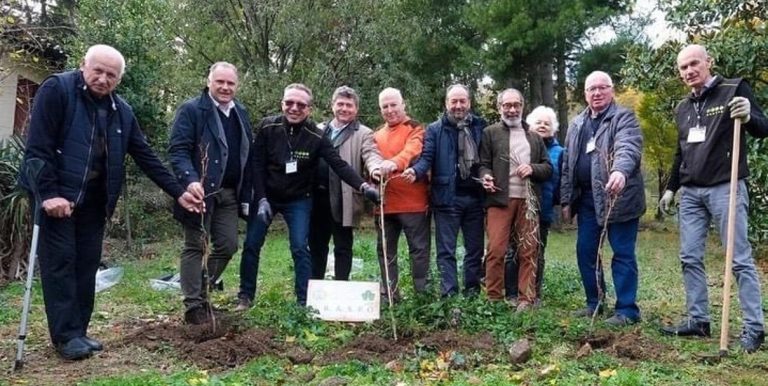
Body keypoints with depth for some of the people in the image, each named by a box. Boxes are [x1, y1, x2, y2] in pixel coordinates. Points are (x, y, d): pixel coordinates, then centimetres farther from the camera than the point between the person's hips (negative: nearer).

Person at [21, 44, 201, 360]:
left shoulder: (122, 111, 7)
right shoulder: (56, 89, -9)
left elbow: (146, 157, 8)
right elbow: (38, 146, -15)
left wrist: (178, 193, 4)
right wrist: (48, 192, -22)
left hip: (94, 201, 6)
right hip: (57, 196, -5)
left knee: (87, 265, 8)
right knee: (60, 262, -3)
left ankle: (79, 331, 18)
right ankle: (65, 336, 5)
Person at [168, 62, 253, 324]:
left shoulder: (241, 113, 13)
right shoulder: (191, 110, -7)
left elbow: (246, 154, 15)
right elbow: (178, 150, -14)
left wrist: (246, 193, 9)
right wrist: (190, 180, -30)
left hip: (229, 193, 6)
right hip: (200, 191, -6)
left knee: (228, 246, 8)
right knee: (195, 247, 3)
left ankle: (202, 291, 27)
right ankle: (193, 305, 11)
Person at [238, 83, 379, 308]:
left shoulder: (316, 137, -14)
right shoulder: (267, 127, -12)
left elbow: (339, 165, -20)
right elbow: (256, 164, -10)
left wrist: (363, 187, -34)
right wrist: (261, 199, -16)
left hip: (298, 200, -1)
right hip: (266, 196, 1)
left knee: (300, 249, -6)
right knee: (251, 245, 4)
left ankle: (304, 301, 5)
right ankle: (245, 296, 19)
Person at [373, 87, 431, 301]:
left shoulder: (415, 129, -3)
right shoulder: (377, 134, 16)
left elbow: (412, 150, -24)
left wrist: (395, 162, -43)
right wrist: (375, 170, -3)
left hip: (413, 202, -6)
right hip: (385, 203, 6)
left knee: (419, 248, 1)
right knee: (385, 250, 11)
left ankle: (422, 293, 10)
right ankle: (389, 295, 22)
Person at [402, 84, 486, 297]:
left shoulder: (480, 127, 8)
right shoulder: (435, 129, 3)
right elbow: (427, 157, -6)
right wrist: (416, 170, -25)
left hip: (474, 197, 3)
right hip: (447, 197, -2)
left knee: (475, 248, 10)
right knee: (446, 250, 0)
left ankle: (472, 291, 21)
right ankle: (449, 294, 4)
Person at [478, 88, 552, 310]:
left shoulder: (534, 137, 21)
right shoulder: (490, 133, 10)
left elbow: (548, 168, 17)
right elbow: (483, 164, 3)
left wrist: (532, 169, -3)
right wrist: (486, 176, -19)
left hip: (528, 201, 3)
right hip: (500, 199, -3)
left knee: (528, 251, 3)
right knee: (496, 250, -7)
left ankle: (527, 299, 9)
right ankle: (494, 298, 3)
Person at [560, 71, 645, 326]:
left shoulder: (624, 117, -4)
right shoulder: (577, 124, 16)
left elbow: (628, 148, -24)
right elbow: (567, 164, 17)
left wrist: (620, 172, -44)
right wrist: (566, 199, 13)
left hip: (617, 196, -6)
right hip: (586, 198, 7)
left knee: (623, 254, 0)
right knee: (585, 251, 10)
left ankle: (627, 310, 8)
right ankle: (594, 303, 25)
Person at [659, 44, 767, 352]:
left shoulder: (735, 89, -3)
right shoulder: (683, 108, 15)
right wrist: (671, 188, 20)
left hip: (725, 188, -6)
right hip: (691, 192, 7)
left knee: (740, 259, -3)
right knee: (689, 258, 7)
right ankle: (698, 320, 15)